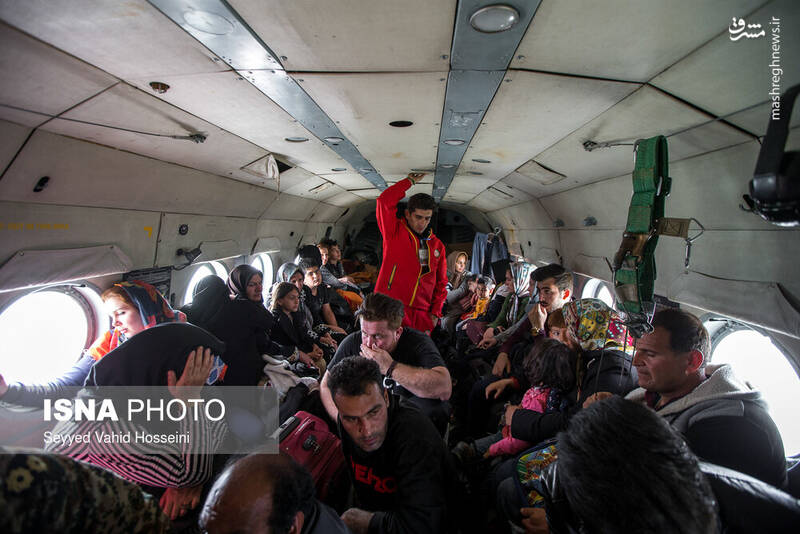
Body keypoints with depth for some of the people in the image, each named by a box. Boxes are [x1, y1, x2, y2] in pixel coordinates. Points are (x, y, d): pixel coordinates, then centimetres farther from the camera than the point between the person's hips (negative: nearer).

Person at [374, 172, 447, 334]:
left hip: (421, 315, 4)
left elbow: (441, 283, 17)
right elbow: (384, 201, -12)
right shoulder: (394, 232, 3)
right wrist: (410, 181, 0)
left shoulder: (437, 245, 14)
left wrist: (435, 313, 5)